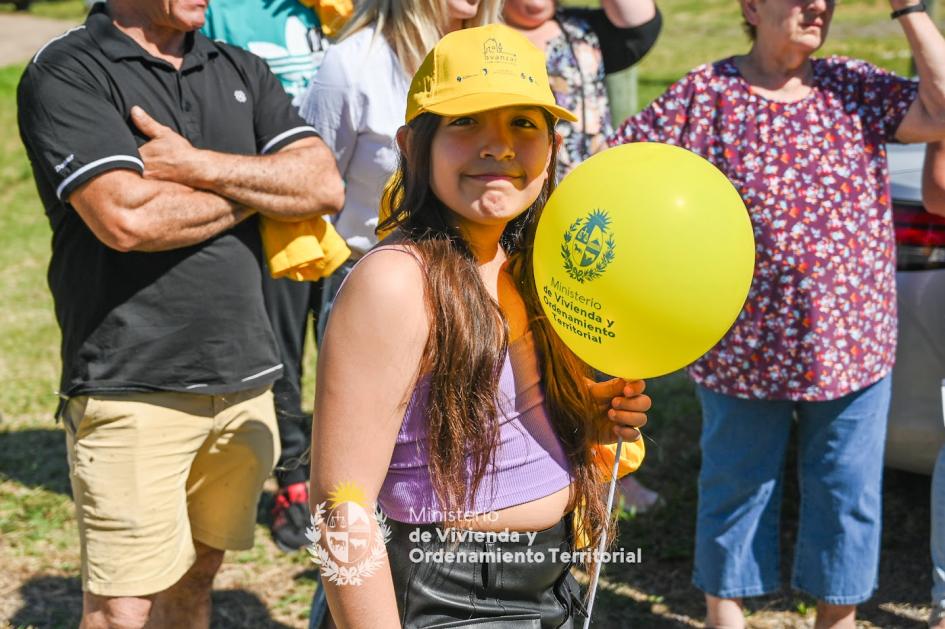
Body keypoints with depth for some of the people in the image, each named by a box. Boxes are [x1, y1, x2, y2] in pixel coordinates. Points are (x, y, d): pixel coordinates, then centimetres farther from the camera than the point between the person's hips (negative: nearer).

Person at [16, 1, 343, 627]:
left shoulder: (241, 71, 14)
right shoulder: (65, 74, -6)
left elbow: (324, 185, 0)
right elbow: (127, 217, -20)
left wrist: (195, 166, -12)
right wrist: (252, 191, -4)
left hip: (244, 377, 6)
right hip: (133, 386, -6)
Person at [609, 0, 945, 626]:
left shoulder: (856, 88, 3)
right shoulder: (704, 94, -6)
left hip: (855, 345, 3)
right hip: (744, 350, -3)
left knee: (850, 498, 13)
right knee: (737, 489, 14)